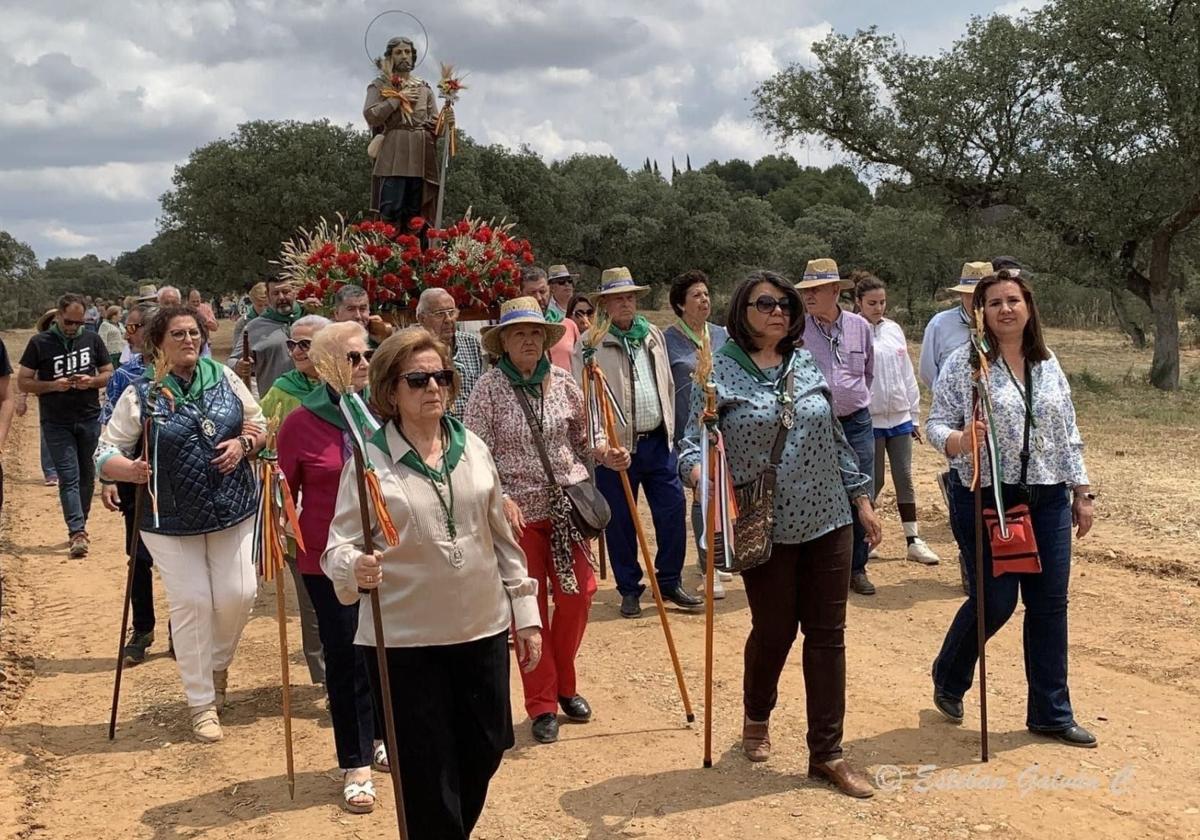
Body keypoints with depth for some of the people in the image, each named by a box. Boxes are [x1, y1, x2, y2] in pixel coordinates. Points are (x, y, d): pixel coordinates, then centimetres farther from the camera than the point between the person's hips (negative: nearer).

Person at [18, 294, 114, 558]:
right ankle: (77, 532, -13)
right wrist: (54, 385, -18)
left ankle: (79, 526, 26)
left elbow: (109, 373, 10)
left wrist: (92, 381, -12)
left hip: (90, 419, 3)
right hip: (57, 424, -3)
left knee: (87, 475, 11)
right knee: (68, 477, -8)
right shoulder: (40, 343, -2)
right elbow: (23, 381, -1)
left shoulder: (92, 340, 4)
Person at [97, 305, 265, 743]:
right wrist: (130, 469, -31)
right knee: (191, 604, 0)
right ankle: (201, 703, 16)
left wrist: (242, 443, -11)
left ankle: (218, 665, 35)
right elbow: (105, 455, -9)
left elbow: (258, 423, 11)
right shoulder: (141, 395, -8)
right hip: (172, 522, -3)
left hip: (233, 512, 3)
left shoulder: (224, 377, 1)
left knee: (238, 595, 2)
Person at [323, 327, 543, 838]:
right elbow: (339, 547, -11)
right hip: (404, 640, -4)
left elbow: (502, 537, 10)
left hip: (482, 629, 4)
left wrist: (525, 613, 10)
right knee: (428, 773, 4)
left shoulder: (472, 448, 4)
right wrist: (354, 567, -34)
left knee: (484, 751, 16)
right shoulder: (370, 460, -9)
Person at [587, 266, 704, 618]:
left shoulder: (654, 336, 12)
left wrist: (669, 428, 13)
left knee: (672, 509, 4)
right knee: (620, 519, 4)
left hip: (657, 441, 4)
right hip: (616, 445, -4)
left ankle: (669, 582, 20)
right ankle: (629, 590, 18)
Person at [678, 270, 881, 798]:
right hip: (765, 530, -4)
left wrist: (860, 497, 15)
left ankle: (827, 754, 17)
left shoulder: (807, 365, 8)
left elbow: (834, 438, 14)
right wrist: (698, 470, -32)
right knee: (774, 631, 9)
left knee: (827, 635, 6)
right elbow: (694, 442, -10)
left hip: (827, 522, 4)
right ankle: (757, 716, 39)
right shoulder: (719, 372, -6)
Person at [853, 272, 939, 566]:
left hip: (900, 417, 5)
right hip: (869, 420, -5)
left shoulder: (894, 330, 8)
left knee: (904, 479, 6)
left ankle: (913, 540, 11)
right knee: (874, 481, 4)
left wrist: (915, 416, 11)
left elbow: (908, 374, 12)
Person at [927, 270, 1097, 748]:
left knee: (1050, 603, 6)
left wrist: (1081, 493, 13)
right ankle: (948, 681, 27)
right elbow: (936, 424, -8)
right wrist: (959, 441, -29)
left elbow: (1068, 434, 14)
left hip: (1047, 500, 5)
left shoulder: (1048, 365, 9)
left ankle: (1050, 713, 20)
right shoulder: (965, 362, -6)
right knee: (994, 602, -2)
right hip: (986, 498, -5)